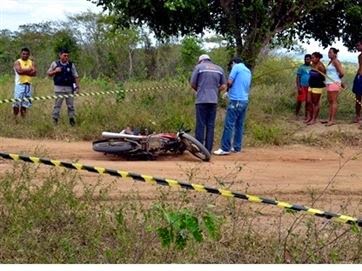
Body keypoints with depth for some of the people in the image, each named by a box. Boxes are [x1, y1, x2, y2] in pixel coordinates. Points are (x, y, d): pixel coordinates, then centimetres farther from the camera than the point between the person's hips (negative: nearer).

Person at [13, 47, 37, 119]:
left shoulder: (32, 63, 12)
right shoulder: (17, 62, 1)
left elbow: (34, 73, -3)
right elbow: (19, 71, -18)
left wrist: (24, 71, -10)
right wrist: (29, 70, -7)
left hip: (28, 85, 4)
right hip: (20, 84, -4)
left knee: (25, 104, 6)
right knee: (17, 103, -9)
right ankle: (15, 118, -3)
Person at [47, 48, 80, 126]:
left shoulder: (71, 65, 8)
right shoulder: (55, 64, 5)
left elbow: (76, 77, 10)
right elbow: (49, 73, 10)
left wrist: (77, 86, 2)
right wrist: (55, 71, -8)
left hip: (69, 88, 2)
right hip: (59, 88, -1)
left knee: (70, 105, 4)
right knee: (57, 105, 0)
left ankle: (72, 119, 11)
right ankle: (55, 119, 5)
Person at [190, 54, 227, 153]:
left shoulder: (199, 67, 3)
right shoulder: (219, 69, 14)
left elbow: (192, 84, 2)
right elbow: (223, 86, 12)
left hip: (201, 100, -3)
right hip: (214, 100, 3)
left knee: (200, 125, -2)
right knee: (211, 125, 6)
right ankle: (208, 150, 6)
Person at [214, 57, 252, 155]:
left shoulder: (236, 67, -3)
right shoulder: (248, 71, 19)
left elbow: (229, 82, -11)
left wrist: (228, 88, 11)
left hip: (236, 100, -8)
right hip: (245, 100, 8)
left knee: (229, 124, -9)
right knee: (239, 125, 10)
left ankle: (225, 148, -13)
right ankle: (237, 147, 11)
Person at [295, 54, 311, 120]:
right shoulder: (301, 67, 2)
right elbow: (298, 77, 0)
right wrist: (298, 87, -10)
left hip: (310, 87, 3)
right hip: (302, 87, -2)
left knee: (308, 102, 3)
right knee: (299, 101, -4)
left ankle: (306, 115, 11)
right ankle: (296, 114, 6)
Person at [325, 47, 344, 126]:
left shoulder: (336, 61, -10)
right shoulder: (330, 62, 17)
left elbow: (342, 73, -16)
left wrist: (337, 79, 1)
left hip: (334, 83, -9)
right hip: (329, 83, 9)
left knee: (333, 101, -7)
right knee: (330, 102, 11)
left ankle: (333, 120, -6)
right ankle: (329, 119, 16)